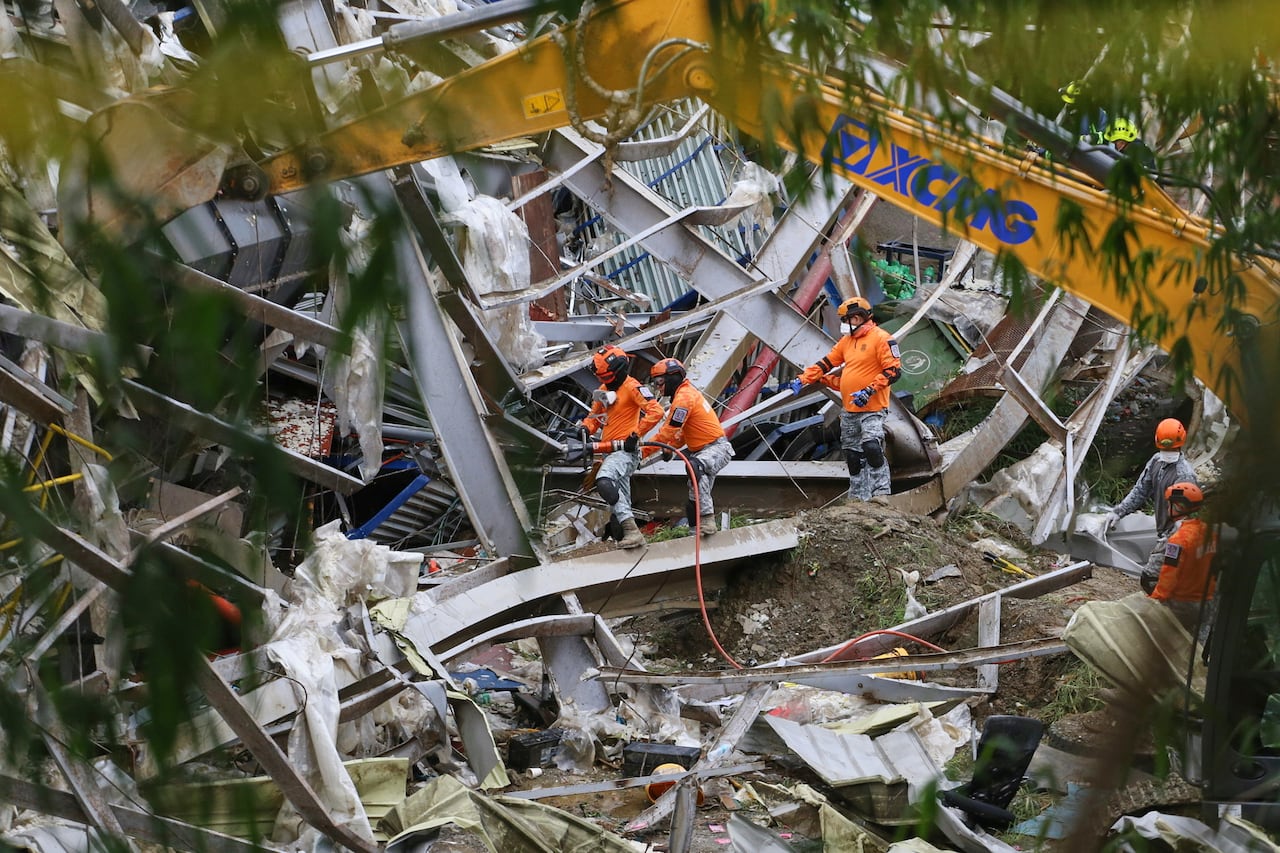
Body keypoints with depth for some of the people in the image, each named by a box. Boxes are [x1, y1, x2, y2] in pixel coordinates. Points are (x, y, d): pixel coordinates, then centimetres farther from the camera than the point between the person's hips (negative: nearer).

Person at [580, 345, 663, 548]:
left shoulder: (632, 387, -11)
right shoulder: (604, 390, 15)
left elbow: (655, 412, -20)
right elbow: (595, 416, 24)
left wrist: (635, 434, -21)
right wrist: (586, 429, 1)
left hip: (625, 450, -10)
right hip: (610, 450, 10)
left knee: (604, 481, -32)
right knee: (621, 500, 14)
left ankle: (631, 530, -35)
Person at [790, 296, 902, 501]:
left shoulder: (881, 338, -8)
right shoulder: (847, 341, 16)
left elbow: (893, 370, -15)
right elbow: (825, 363, 19)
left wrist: (869, 391, -22)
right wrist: (802, 380, 10)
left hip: (872, 409, -8)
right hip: (849, 411, 8)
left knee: (872, 447, -23)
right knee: (853, 457, 9)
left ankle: (881, 493, -18)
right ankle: (858, 498, 16)